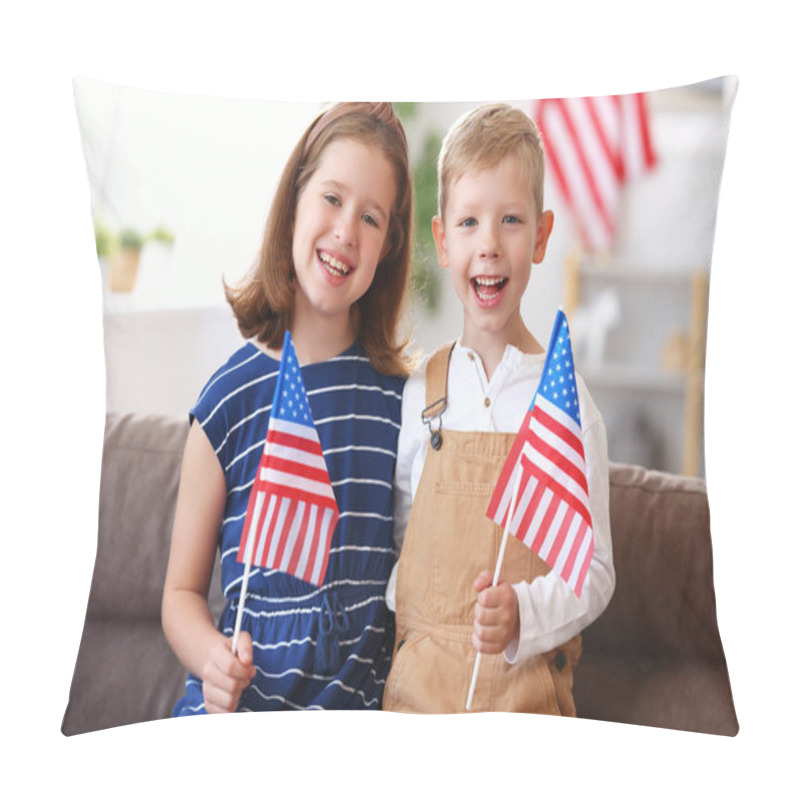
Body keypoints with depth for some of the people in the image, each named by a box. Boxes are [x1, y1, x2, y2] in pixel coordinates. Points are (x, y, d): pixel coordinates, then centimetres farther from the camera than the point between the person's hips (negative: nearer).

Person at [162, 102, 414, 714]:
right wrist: (212, 657, -13)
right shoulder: (231, 398, 1)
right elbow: (183, 591, 7)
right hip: (239, 708, 0)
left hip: (360, 711, 0)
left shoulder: (399, 395, 4)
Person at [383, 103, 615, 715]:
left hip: (526, 689, -2)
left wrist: (523, 614, -22)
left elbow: (594, 570, -5)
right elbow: (387, 544, 10)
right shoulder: (417, 395, 1)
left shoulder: (566, 401, -7)